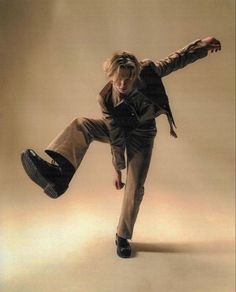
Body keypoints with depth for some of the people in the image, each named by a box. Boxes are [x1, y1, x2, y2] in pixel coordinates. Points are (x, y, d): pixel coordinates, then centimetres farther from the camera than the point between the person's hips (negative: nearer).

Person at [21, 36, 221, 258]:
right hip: (116, 129, 0)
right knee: (80, 125, -29)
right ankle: (59, 174, -44)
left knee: (135, 187, -8)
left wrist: (203, 44, -10)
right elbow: (116, 137, -22)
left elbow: (176, 60, -9)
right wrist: (117, 169, -15)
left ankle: (123, 236, 11)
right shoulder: (107, 99, -27)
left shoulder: (148, 72, -26)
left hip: (141, 134, 0)